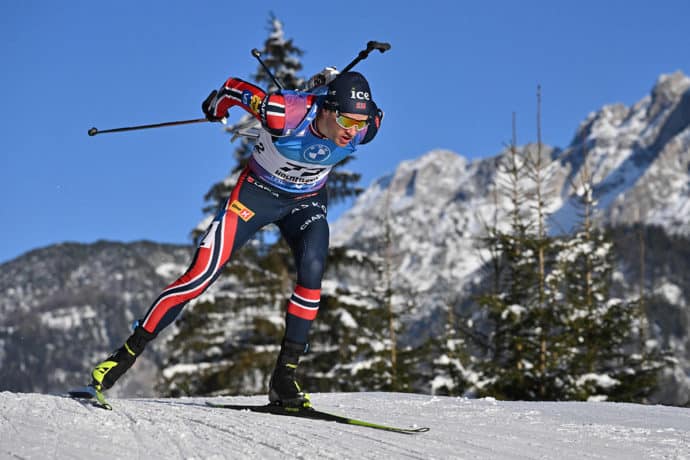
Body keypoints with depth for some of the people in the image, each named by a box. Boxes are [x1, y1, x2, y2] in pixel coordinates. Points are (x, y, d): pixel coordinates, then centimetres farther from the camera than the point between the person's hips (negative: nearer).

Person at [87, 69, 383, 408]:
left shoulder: (364, 129, -26)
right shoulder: (285, 114, -36)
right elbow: (235, 87, -19)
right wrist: (215, 107, 1)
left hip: (307, 202, 3)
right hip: (258, 191, -3)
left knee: (312, 269, -24)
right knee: (202, 273, -12)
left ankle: (285, 375, -14)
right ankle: (128, 352, -2)